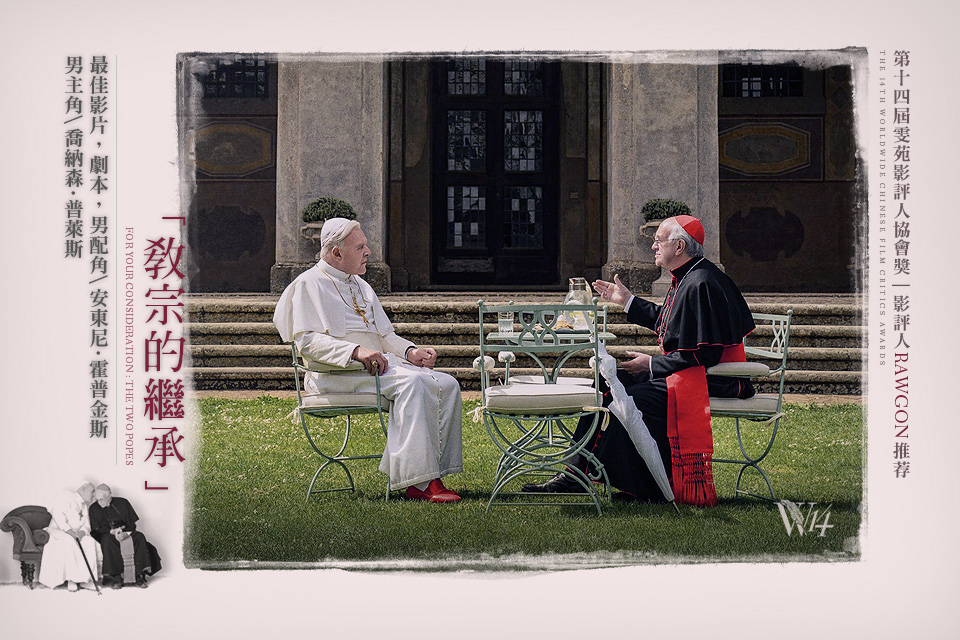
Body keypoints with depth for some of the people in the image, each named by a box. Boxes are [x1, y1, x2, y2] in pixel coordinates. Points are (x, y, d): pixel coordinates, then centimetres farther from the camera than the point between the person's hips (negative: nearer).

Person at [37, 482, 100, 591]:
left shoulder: (84, 507, 23)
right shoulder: (67, 496, -2)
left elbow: (87, 525, 12)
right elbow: (57, 513, -17)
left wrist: (82, 531, -13)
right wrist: (67, 529, -27)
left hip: (75, 534, 7)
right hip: (58, 531, -7)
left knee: (90, 542, -22)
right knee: (69, 542, -37)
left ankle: (85, 579, -24)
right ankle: (71, 579, -35)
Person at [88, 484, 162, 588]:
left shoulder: (122, 503, 4)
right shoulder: (94, 509, 3)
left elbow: (132, 524, 2)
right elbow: (96, 530, -3)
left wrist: (125, 533, -20)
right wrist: (112, 531, -19)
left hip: (126, 533, 1)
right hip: (107, 534, -1)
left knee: (139, 537, -29)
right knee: (107, 540, -37)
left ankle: (139, 575, -29)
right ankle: (116, 576, -37)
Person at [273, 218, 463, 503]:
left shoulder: (359, 286, 28)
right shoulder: (309, 284, 1)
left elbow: (385, 335, 28)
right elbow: (308, 341, -12)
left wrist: (410, 351, 5)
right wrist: (356, 351, -26)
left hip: (380, 363, 8)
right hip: (337, 373, -8)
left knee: (447, 385, -16)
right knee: (412, 382, -33)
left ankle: (432, 474, -22)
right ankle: (420, 481, -35)